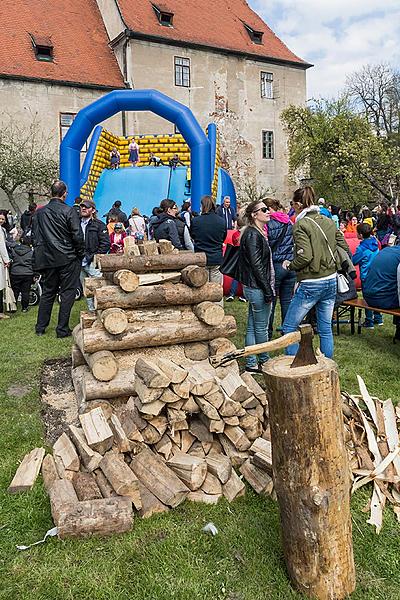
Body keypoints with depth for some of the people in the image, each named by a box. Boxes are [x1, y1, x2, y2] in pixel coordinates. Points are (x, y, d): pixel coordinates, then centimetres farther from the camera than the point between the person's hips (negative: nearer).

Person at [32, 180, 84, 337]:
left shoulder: (39, 213, 5)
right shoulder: (69, 211, -10)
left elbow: (34, 237, 8)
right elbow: (77, 236, -12)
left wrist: (39, 257, 16)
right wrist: (80, 254, 2)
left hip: (47, 259, 5)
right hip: (67, 259, -5)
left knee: (48, 292, 16)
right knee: (67, 292, 4)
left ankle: (40, 327, 23)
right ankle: (62, 329, 6)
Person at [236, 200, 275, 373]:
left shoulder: (258, 233, 16)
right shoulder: (253, 235, -15)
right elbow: (256, 265, -19)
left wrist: (268, 288, 18)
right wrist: (268, 290, -18)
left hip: (253, 287, 10)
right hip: (257, 287, -10)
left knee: (252, 327, 13)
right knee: (261, 328, 4)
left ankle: (251, 363, 20)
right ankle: (264, 361, 18)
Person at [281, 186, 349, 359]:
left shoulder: (300, 224, -12)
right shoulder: (329, 222, 9)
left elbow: (305, 256, -21)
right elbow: (344, 248, 11)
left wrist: (289, 265, -5)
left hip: (311, 284, -7)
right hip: (331, 281, 7)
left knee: (289, 327, 5)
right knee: (326, 328, 15)